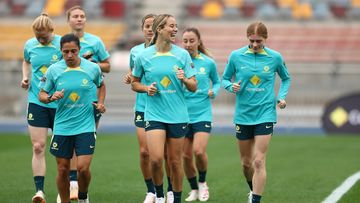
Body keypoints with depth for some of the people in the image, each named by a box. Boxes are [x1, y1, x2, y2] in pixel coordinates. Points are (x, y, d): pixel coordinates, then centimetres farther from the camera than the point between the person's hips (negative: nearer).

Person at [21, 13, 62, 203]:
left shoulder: (62, 44, -9)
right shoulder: (30, 45, 3)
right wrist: (25, 77, 6)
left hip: (60, 102, -2)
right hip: (36, 101, 2)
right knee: (38, 147, -5)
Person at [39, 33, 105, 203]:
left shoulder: (93, 68, -2)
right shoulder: (53, 70, -3)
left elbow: (101, 85, 19)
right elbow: (42, 95, 5)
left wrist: (101, 102, 4)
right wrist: (51, 97, -16)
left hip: (85, 126, -1)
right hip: (62, 127, 1)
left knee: (83, 168, -11)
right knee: (63, 170, 5)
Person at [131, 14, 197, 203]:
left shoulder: (182, 54, 0)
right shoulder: (143, 56, -1)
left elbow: (193, 87, 2)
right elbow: (134, 83, 12)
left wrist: (184, 79, -19)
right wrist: (146, 88, -8)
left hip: (178, 115, 1)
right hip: (154, 114, -1)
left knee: (175, 162, 6)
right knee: (156, 158, -14)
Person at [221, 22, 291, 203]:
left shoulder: (275, 57, -2)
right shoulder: (236, 56, -3)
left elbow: (286, 79, 16)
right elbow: (225, 79, 8)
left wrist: (281, 96, 0)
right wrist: (231, 86, -14)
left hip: (265, 114, -2)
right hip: (243, 115, 2)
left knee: (259, 162, -12)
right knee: (246, 163, 12)